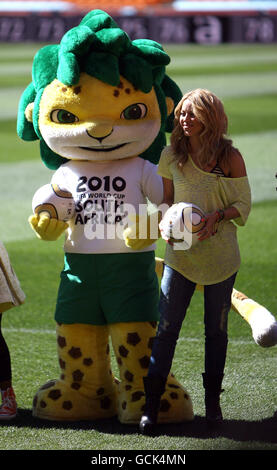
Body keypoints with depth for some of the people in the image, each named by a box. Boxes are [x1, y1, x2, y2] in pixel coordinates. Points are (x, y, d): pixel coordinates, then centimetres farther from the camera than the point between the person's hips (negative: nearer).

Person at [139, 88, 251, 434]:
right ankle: (151, 403, -2)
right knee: (166, 327, -5)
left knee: (216, 328, 9)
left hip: (220, 255, -1)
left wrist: (217, 216, -17)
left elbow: (243, 205, 0)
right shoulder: (171, 155, 3)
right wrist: (164, 223, -8)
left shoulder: (229, 157, -4)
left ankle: (212, 400, 23)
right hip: (180, 253, 1)